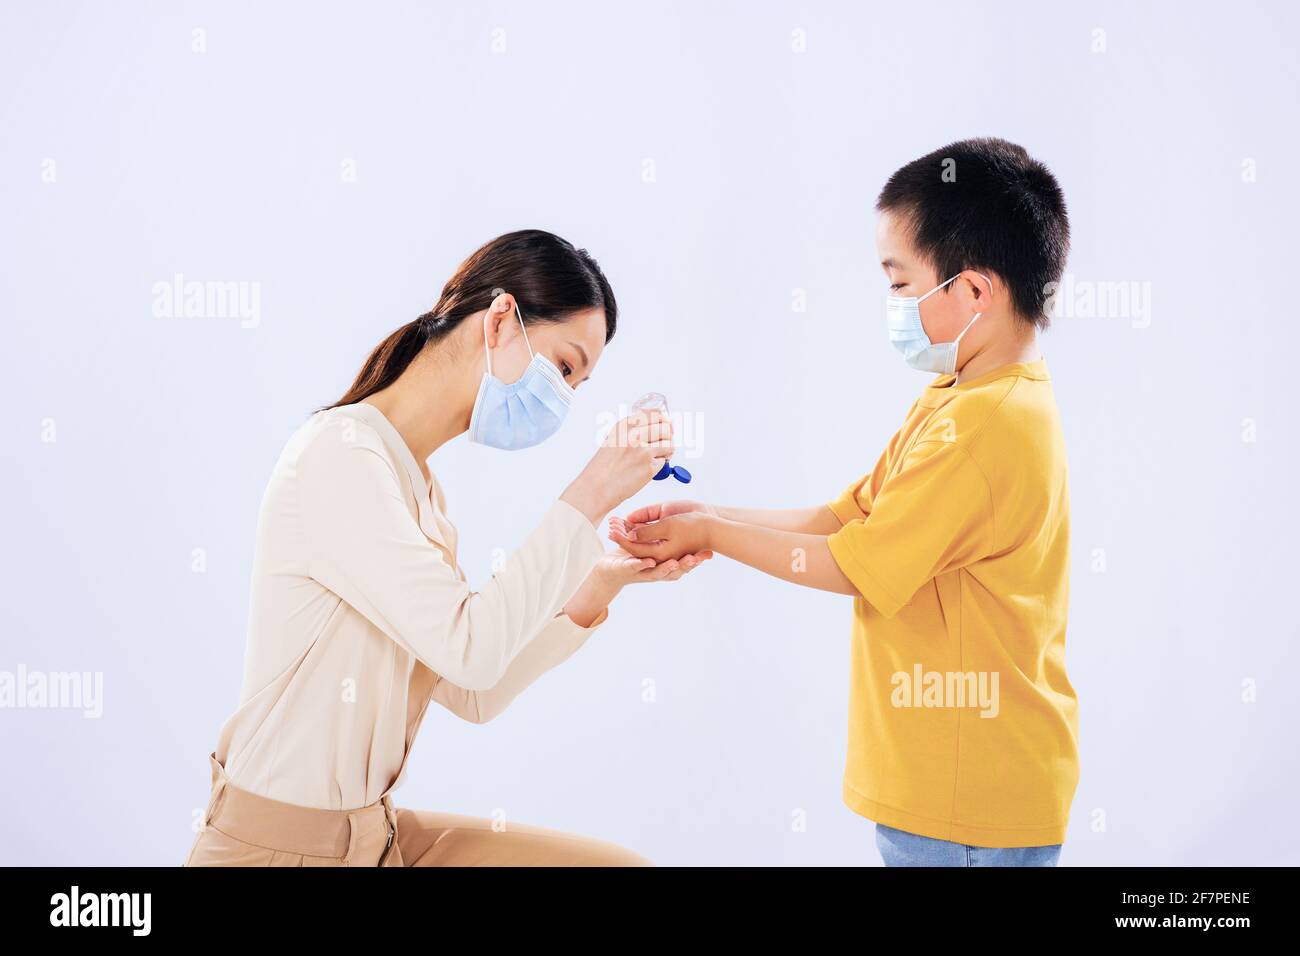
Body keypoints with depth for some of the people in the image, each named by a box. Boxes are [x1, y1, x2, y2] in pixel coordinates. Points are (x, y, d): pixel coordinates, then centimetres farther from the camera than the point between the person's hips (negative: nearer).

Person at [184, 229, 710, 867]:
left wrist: (601, 582, 0)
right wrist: (591, 496, -18)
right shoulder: (340, 454, -16)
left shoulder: (421, 488, 9)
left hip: (375, 833, 8)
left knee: (624, 865, 4)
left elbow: (475, 694, 8)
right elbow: (470, 649, -24)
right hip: (278, 844, -8)